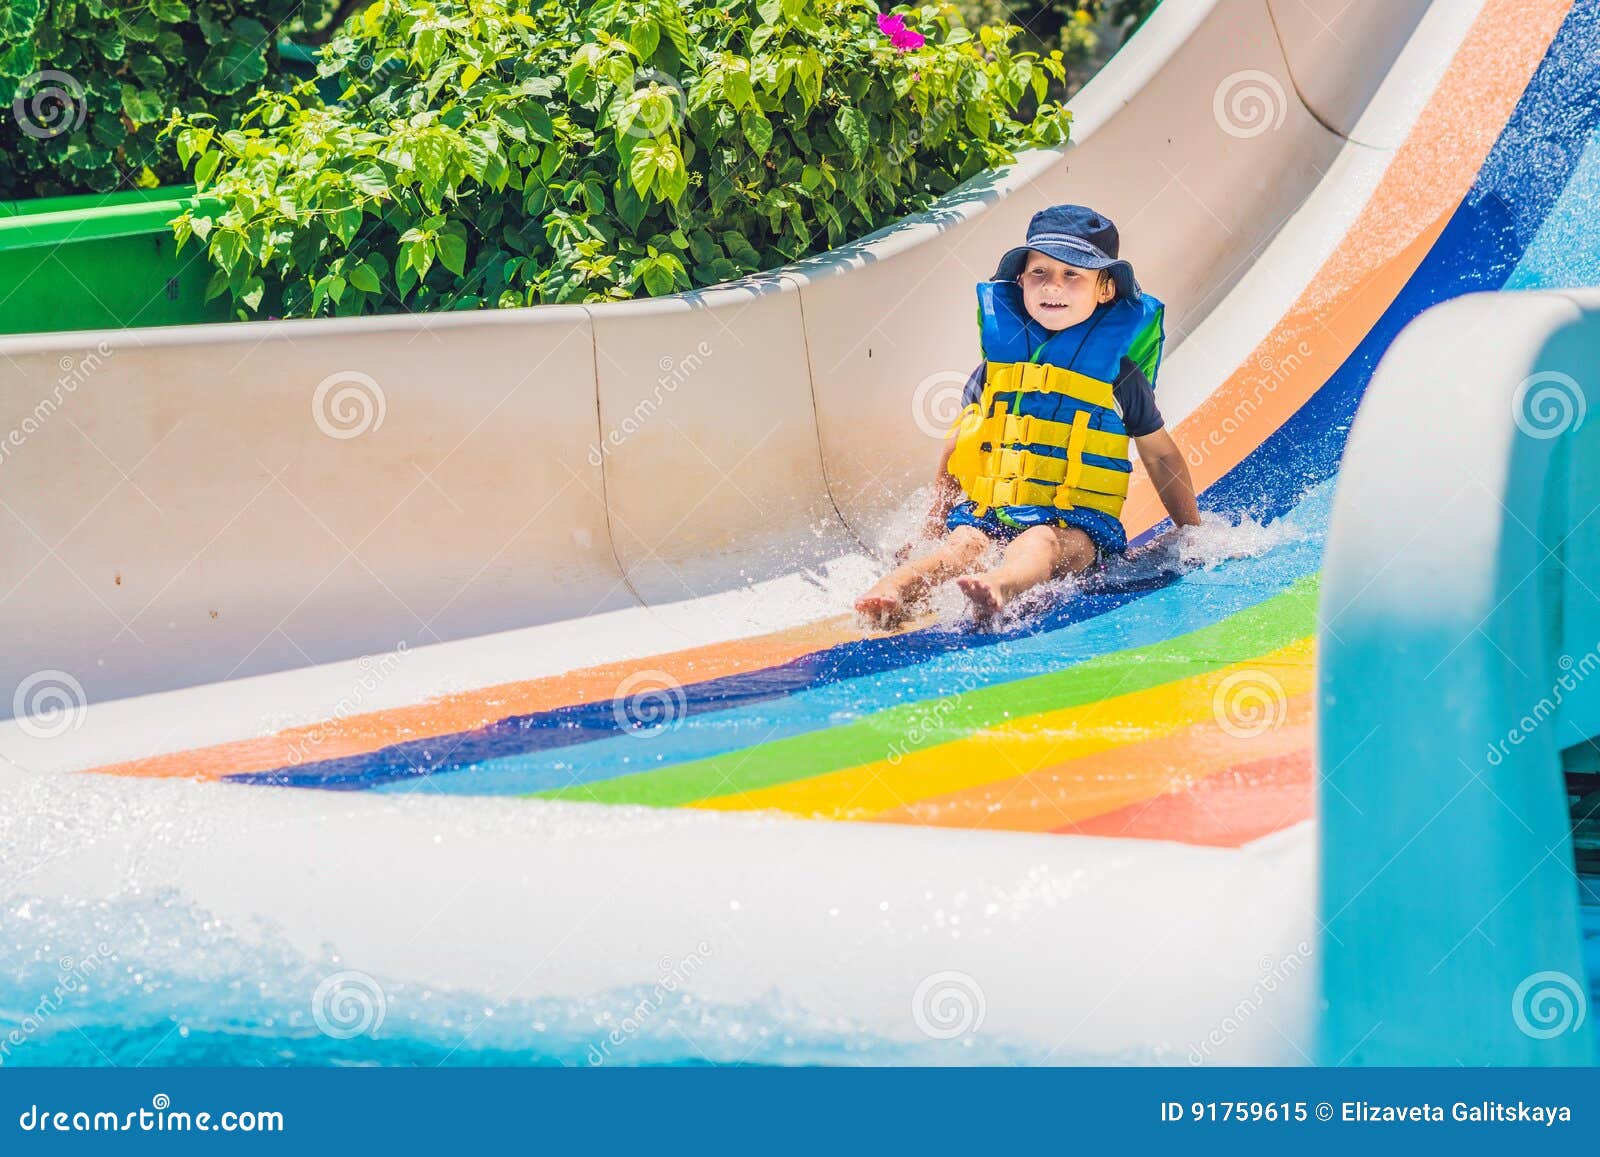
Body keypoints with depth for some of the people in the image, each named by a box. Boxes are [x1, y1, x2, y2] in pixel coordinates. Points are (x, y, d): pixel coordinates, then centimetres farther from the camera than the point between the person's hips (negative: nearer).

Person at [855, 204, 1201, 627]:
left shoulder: (1119, 375, 7)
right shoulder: (995, 369, 13)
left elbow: (1161, 455, 17)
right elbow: (956, 448, 23)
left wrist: (1193, 534, 19)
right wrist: (935, 526, 20)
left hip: (1077, 526, -3)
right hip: (987, 513, 3)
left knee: (1039, 543, -37)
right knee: (962, 543, -31)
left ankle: (1000, 586, -70)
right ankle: (892, 590, -60)